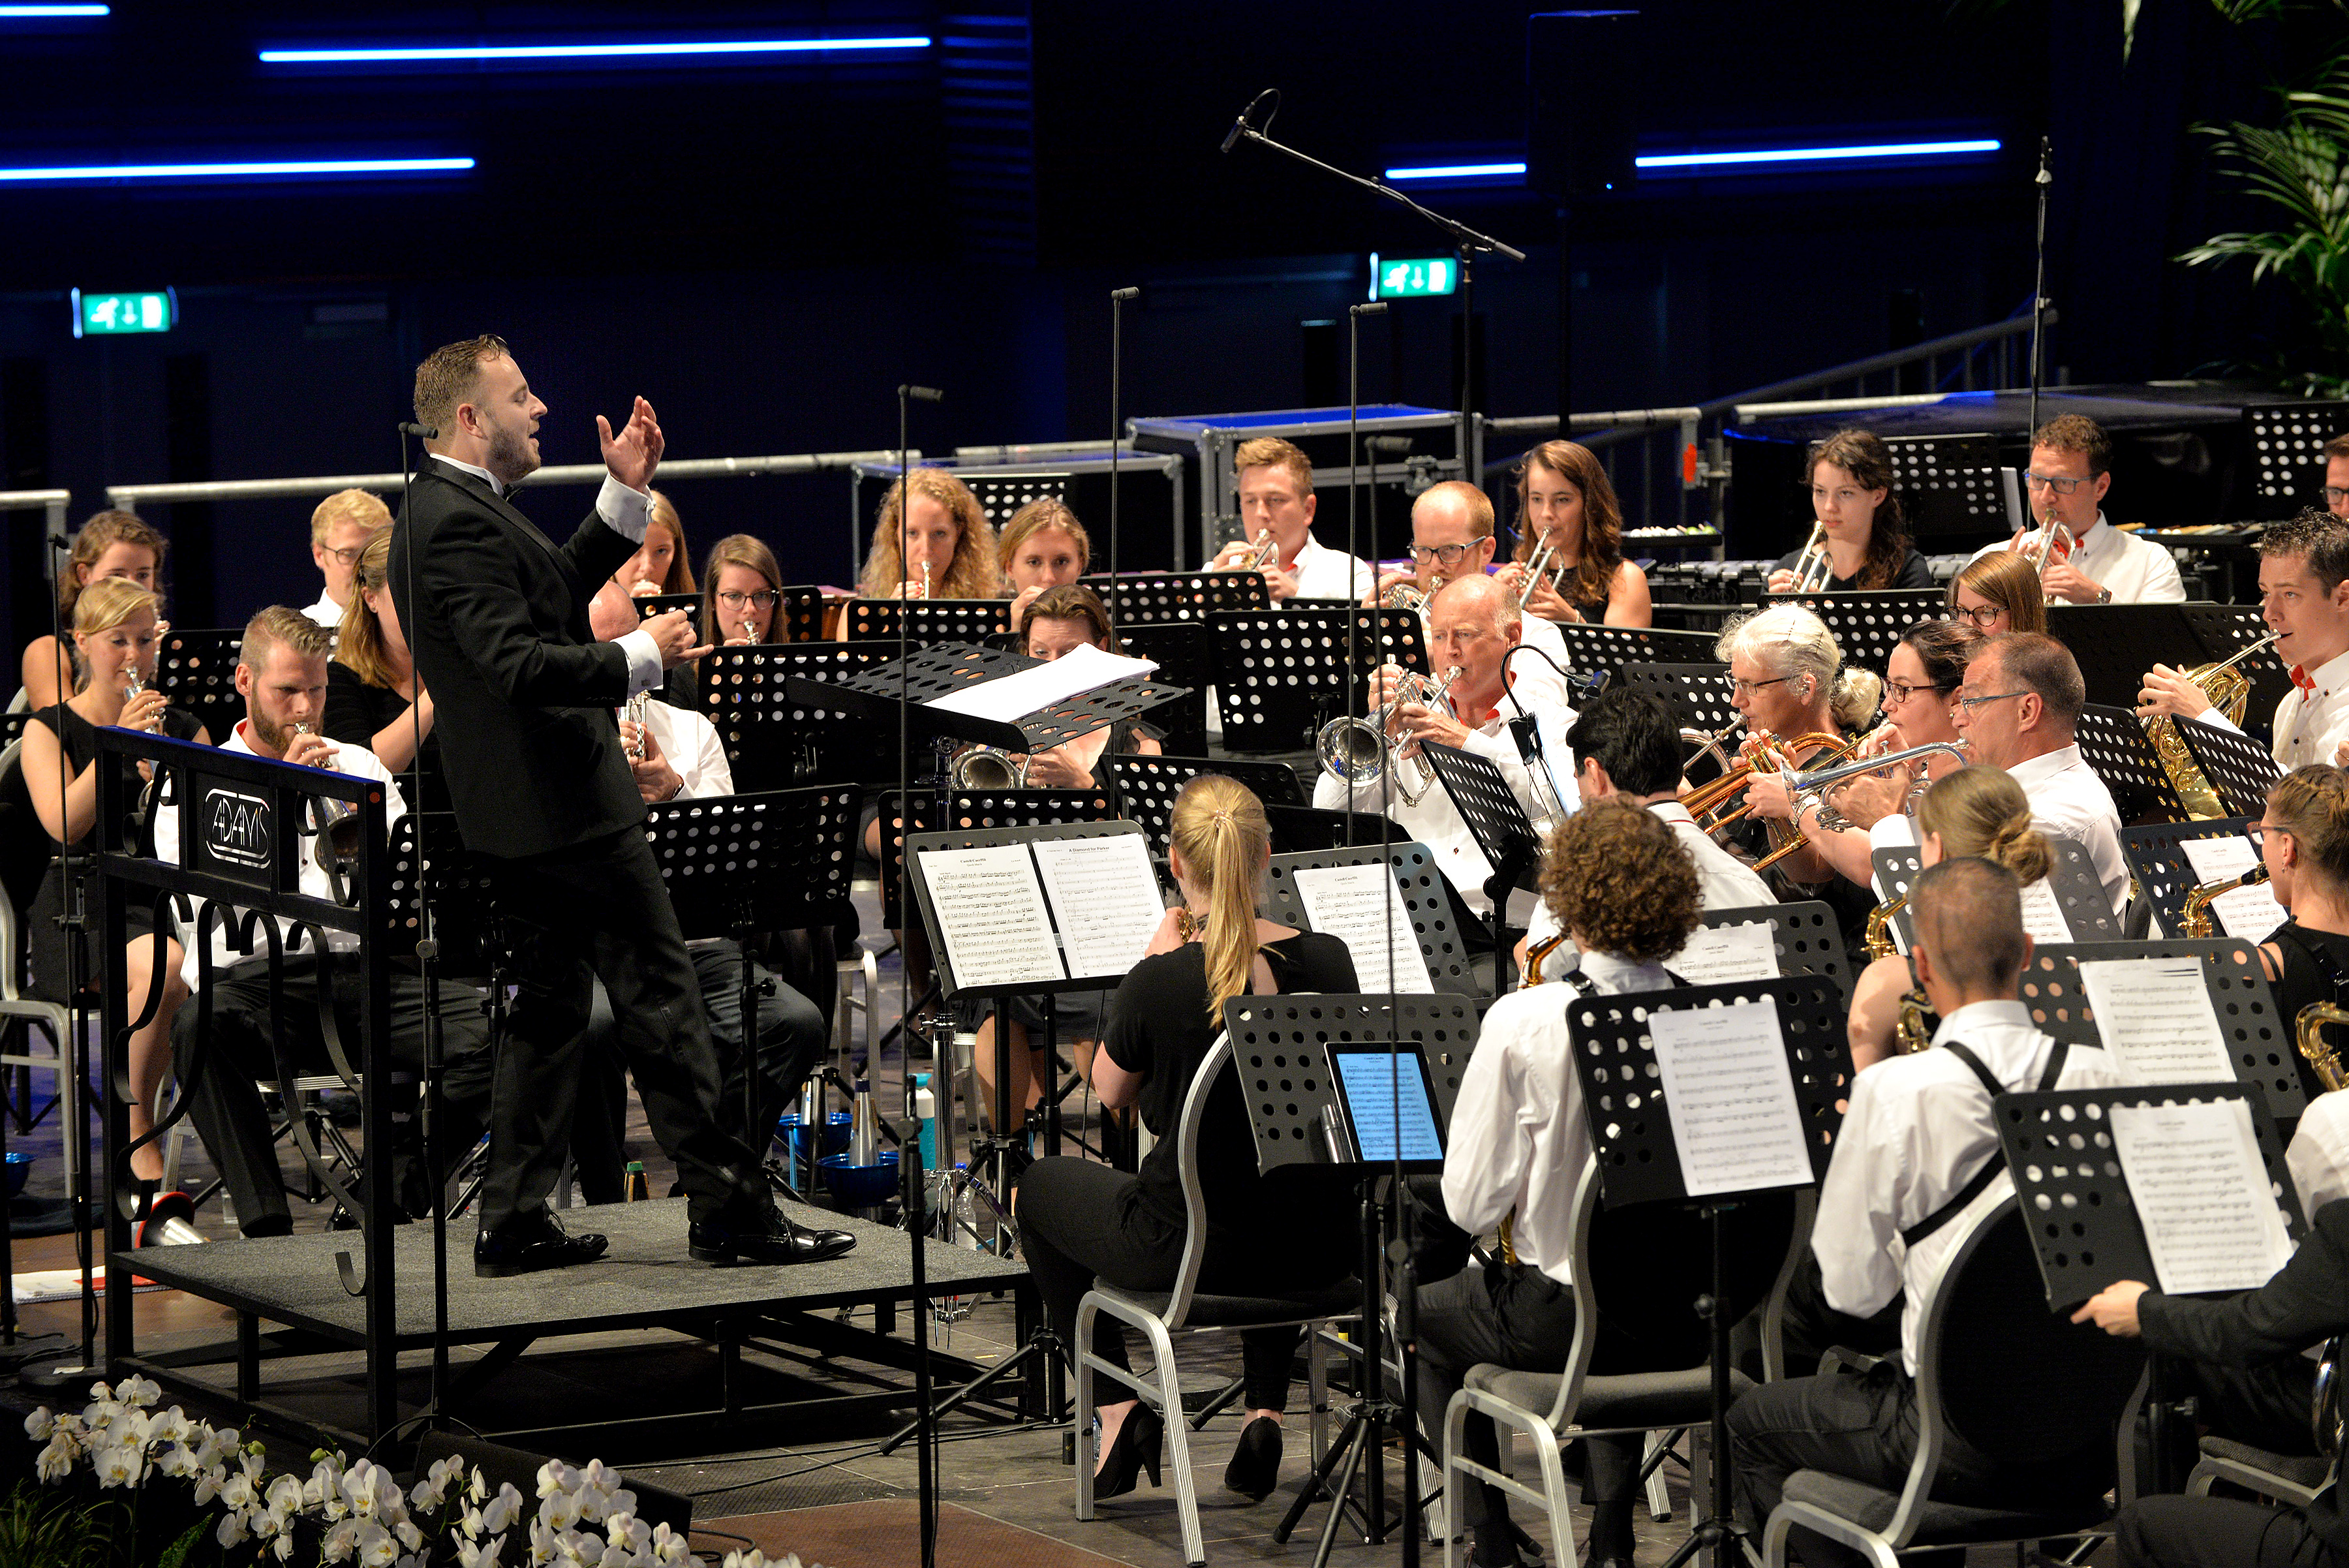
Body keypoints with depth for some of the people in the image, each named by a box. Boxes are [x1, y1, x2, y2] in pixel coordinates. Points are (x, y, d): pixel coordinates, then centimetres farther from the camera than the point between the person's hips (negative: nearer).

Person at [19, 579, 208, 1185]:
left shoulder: (183, 729, 16)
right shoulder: (50, 729, 6)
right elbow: (65, 825, -11)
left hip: (168, 897, 3)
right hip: (81, 908, -3)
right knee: (165, 967, -36)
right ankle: (138, 1139, -23)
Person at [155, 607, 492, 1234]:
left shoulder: (361, 769, 23)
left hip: (360, 970, 3)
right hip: (251, 977, -3)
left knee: (489, 1035, -26)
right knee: (202, 1027, -39)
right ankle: (266, 1228, -34)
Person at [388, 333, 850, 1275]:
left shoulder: (453, 511, 14)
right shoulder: (456, 523, -20)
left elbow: (555, 592, 23)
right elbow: (518, 663, -28)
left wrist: (625, 497, 18)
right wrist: (637, 658, -25)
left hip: (530, 810, 11)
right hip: (564, 807, -11)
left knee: (550, 1005, 14)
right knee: (659, 1000, -6)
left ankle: (515, 1223, 15)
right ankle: (727, 1208, -2)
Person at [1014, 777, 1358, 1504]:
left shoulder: (1159, 983, -20)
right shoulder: (1327, 961, -8)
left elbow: (1111, 1091, 0)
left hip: (1188, 1252, -4)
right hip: (1320, 1250, 4)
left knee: (1038, 1189, 27)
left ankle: (1119, 1411, 21)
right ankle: (1265, 1411, 25)